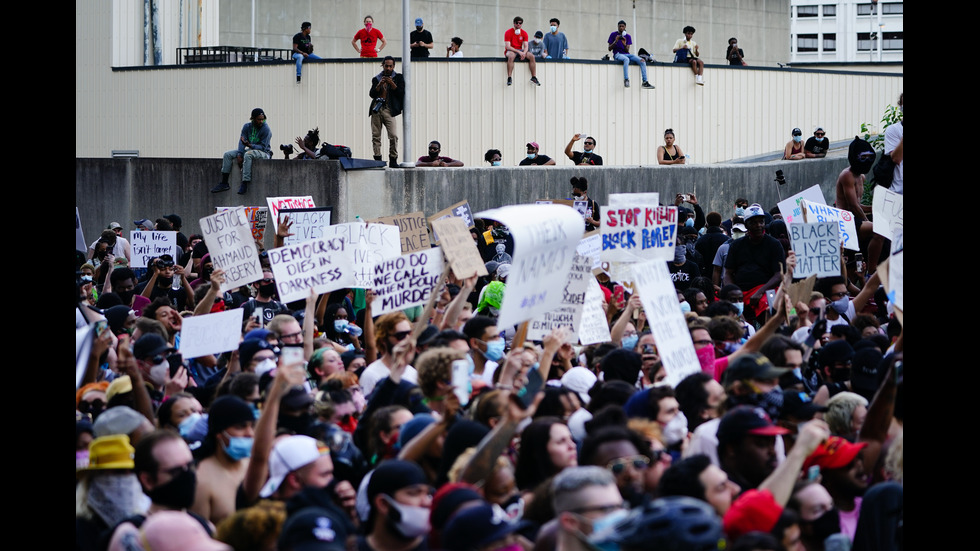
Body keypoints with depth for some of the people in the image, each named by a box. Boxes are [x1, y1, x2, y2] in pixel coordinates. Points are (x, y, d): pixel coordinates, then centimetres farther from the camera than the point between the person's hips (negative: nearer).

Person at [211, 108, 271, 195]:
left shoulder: (266, 129, -15)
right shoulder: (247, 126, 2)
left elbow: (263, 147, -19)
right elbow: (242, 142, -4)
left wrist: (250, 145, -34)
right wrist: (239, 155, -21)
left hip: (264, 153, -7)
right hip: (250, 150, 7)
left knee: (248, 154, -39)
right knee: (228, 154, -6)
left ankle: (244, 184, -41)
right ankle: (224, 183, -10)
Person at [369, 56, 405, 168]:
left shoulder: (398, 78, 11)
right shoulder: (376, 79, 16)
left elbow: (401, 94, 1)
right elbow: (372, 94, 7)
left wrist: (392, 84, -10)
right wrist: (379, 84, -7)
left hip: (388, 109, -2)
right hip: (376, 109, 3)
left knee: (393, 136, -15)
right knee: (376, 136, -1)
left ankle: (393, 160, -8)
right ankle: (377, 160, 3)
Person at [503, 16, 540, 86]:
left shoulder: (524, 33, 7)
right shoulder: (508, 32, -7)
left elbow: (526, 46, 1)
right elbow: (507, 46, -16)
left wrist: (524, 53, -23)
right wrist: (519, 52, -26)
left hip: (520, 51, 5)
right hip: (510, 51, -5)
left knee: (532, 56, -21)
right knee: (511, 56, -40)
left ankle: (534, 78, -19)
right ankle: (509, 78, -43)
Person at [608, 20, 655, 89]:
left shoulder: (628, 36, 13)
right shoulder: (613, 34, 6)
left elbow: (627, 51, 4)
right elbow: (610, 49, 2)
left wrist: (624, 44, -16)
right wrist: (615, 41, -14)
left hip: (627, 54, 4)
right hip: (617, 54, -4)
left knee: (642, 61, -18)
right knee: (626, 59, -40)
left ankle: (645, 82, -21)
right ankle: (626, 79, -49)